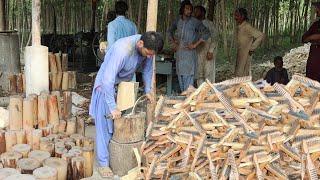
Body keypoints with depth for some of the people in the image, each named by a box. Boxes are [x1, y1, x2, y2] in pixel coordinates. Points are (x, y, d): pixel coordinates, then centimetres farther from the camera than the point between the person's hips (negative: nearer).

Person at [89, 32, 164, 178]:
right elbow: (108, 79, -38)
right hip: (107, 84, -6)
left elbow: (147, 67, 5)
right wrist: (112, 107, -35)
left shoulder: (147, 47, -15)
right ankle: (103, 163, 2)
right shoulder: (122, 50, -38)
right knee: (105, 124, -6)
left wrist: (148, 90, 1)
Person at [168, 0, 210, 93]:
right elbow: (170, 31, 27)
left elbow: (206, 33, -10)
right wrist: (173, 43, 16)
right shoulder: (177, 21, 9)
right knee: (180, 74, 11)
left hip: (189, 52, -5)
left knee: (188, 75, -9)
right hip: (179, 51, 5)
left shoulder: (195, 22, -5)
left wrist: (195, 44, -12)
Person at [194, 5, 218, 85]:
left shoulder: (209, 24, -4)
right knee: (199, 74, 7)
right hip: (199, 53, 6)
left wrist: (210, 51, -16)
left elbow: (214, 38, -8)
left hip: (208, 52, -6)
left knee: (209, 73, -3)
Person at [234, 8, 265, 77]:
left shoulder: (247, 27, -16)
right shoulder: (239, 27, 9)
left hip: (246, 54, -9)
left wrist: (252, 48, -16)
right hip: (240, 55, 9)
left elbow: (261, 35, -21)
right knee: (238, 74, 10)